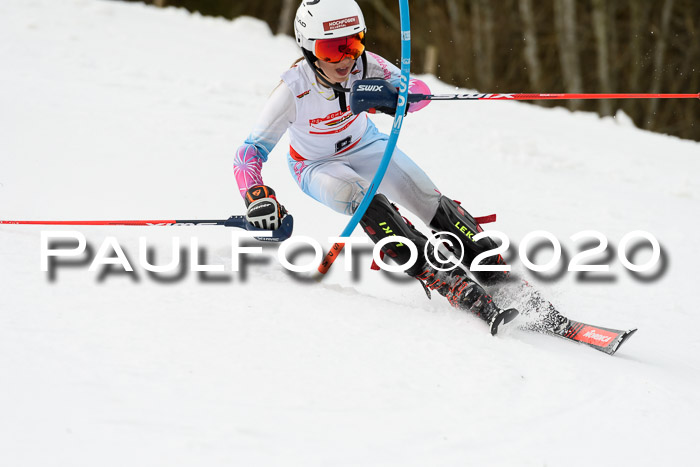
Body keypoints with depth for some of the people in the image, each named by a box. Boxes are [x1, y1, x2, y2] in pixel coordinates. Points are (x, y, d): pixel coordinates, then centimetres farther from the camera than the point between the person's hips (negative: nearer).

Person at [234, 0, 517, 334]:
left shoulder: (363, 65, -27)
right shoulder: (293, 90, -33)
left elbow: (419, 90, -29)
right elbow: (250, 152, -29)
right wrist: (257, 197, -47)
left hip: (364, 146, 3)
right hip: (317, 166, -3)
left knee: (430, 201, -12)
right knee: (366, 202, -32)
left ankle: (501, 274, -3)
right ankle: (446, 283, -35)